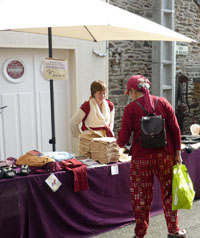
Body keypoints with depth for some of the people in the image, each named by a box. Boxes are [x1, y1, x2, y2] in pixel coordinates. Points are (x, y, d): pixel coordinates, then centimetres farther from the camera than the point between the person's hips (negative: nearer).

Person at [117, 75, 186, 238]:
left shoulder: (131, 108, -6)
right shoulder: (163, 102, 2)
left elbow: (123, 137, -4)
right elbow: (175, 129, 0)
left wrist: (119, 143, 18)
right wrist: (177, 152, 7)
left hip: (141, 157, -3)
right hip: (165, 156, 3)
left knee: (141, 197, 9)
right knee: (169, 193, 15)